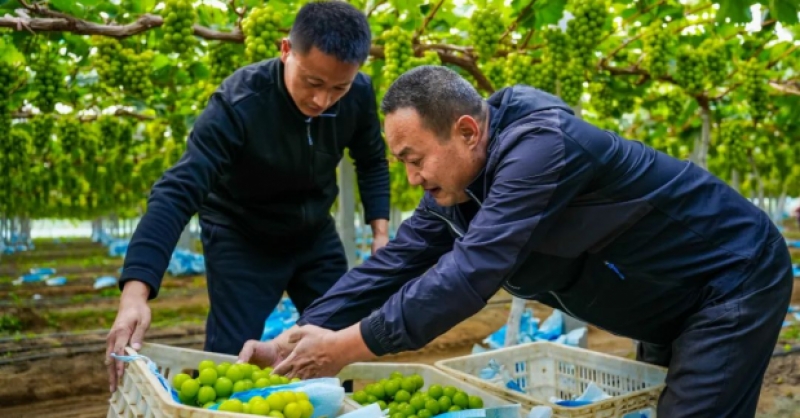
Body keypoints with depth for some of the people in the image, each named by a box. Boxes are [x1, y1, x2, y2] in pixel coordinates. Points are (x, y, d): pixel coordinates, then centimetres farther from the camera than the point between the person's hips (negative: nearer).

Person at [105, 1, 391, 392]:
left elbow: (372, 161, 3)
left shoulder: (360, 93, -18)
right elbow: (177, 193, -41)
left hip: (315, 234, 4)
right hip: (241, 238, -4)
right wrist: (136, 292, -52)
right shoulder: (238, 102, -32)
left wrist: (380, 229, -9)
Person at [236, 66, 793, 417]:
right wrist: (293, 341, -12)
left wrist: (348, 346, -34)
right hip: (674, 303, 9)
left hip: (736, 277, -8)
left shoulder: (541, 144, -33)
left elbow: (469, 274, -39)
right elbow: (394, 264, -5)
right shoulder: (456, 187, -5)